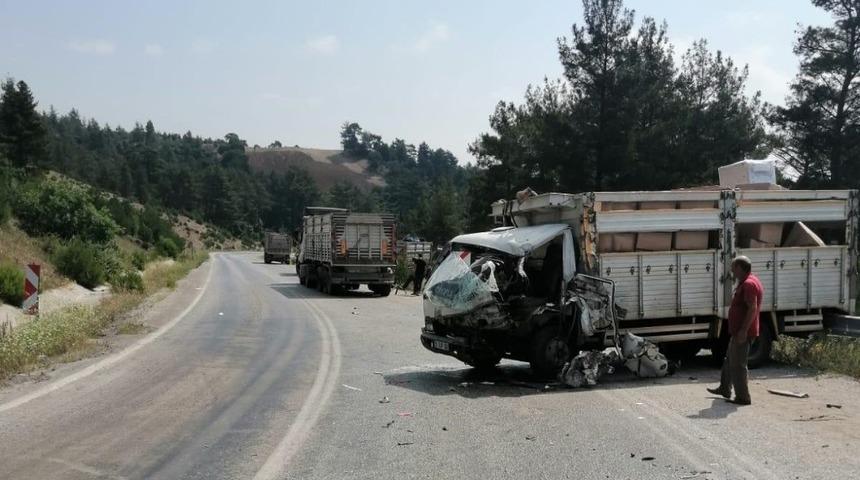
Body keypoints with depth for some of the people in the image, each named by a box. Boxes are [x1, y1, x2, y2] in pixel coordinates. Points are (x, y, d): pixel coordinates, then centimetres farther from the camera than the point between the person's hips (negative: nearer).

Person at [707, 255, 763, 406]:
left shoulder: (748, 284, -20)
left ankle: (742, 397, 3)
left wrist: (743, 330, -28)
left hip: (743, 333, -11)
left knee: (737, 365, -4)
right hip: (738, 331, 11)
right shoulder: (746, 282, 15)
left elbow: (752, 309, -27)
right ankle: (725, 389, 35)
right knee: (729, 360, 22)